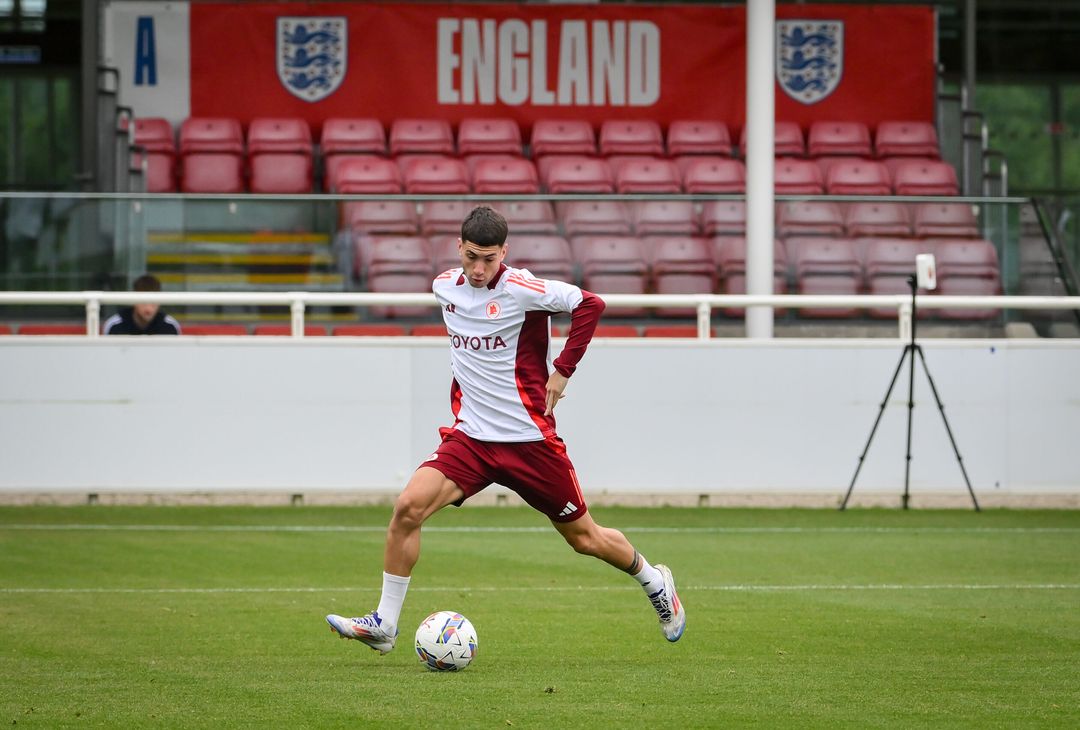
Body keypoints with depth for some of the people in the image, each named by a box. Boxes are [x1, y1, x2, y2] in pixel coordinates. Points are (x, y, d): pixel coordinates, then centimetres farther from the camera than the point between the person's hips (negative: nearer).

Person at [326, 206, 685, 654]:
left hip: (529, 439, -4)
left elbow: (590, 305, -13)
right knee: (408, 506, -18)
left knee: (584, 538, 8)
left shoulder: (519, 289, -15)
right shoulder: (444, 286, 3)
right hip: (471, 437, 4)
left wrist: (562, 371, -11)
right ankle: (384, 625, -11)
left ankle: (655, 582, 37)